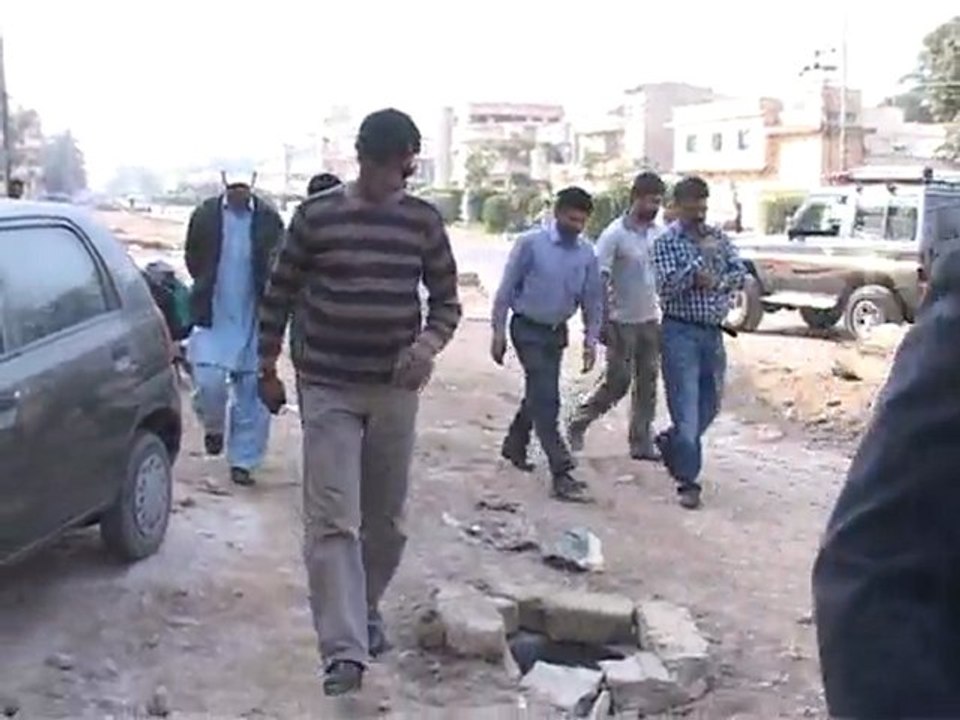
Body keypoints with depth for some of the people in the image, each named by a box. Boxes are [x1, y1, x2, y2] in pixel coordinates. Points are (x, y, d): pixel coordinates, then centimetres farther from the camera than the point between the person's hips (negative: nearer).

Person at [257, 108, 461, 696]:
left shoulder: (424, 221, 2)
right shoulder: (316, 215, -4)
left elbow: (447, 299, 7)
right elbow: (281, 292, 5)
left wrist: (428, 345, -13)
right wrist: (268, 365, 8)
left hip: (397, 389, 3)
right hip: (329, 388, -2)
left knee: (387, 518, 12)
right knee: (332, 521, -9)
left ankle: (368, 609, 35)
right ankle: (345, 650, -9)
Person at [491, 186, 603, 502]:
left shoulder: (587, 254, 0)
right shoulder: (531, 243, -13)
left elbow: (592, 299, 7)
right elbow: (507, 289, -9)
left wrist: (590, 340, 1)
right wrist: (499, 332, -10)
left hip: (557, 332, 6)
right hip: (528, 329, -5)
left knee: (539, 393, 17)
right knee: (545, 398, -11)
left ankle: (514, 446, 40)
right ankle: (561, 473, -12)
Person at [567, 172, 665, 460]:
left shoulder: (658, 233, 5)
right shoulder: (615, 234, -13)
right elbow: (599, 279, -14)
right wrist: (602, 322, -16)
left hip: (650, 320, 6)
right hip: (623, 321, -6)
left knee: (647, 383, 7)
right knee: (617, 382, -1)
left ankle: (642, 442, 16)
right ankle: (578, 424, 19)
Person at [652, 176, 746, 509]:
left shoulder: (717, 237, 10)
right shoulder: (666, 241, -6)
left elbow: (740, 273, 6)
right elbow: (667, 287, -16)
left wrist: (715, 282, -12)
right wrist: (700, 259, -19)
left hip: (713, 332, 6)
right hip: (681, 333, -6)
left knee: (710, 405, 16)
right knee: (686, 410, -6)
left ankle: (669, 442, 41)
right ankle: (688, 482, 0)